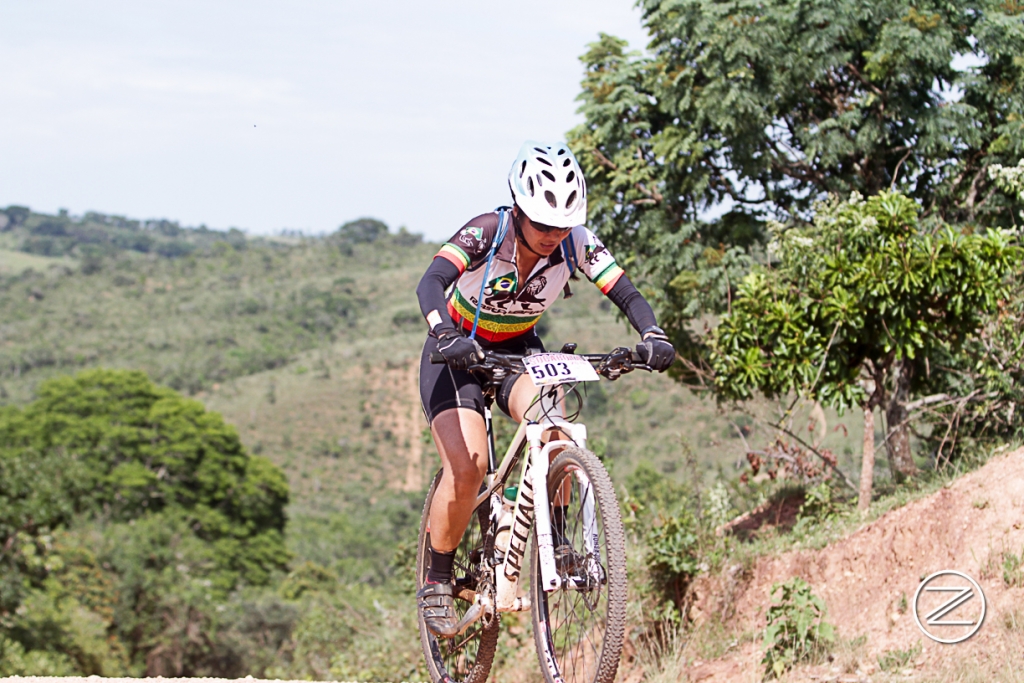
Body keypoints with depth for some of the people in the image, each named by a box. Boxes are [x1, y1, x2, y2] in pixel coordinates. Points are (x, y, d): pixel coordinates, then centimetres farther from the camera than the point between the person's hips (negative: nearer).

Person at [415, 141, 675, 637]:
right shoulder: (484, 234, -29)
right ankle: (438, 580, -3)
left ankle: (556, 540, -13)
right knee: (468, 466, -21)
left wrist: (653, 336, -43)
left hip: (519, 350, 3)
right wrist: (448, 337, -61)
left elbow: (626, 293, -22)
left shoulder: (577, 243, -19)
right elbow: (430, 284, -42)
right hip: (459, 352, -3)